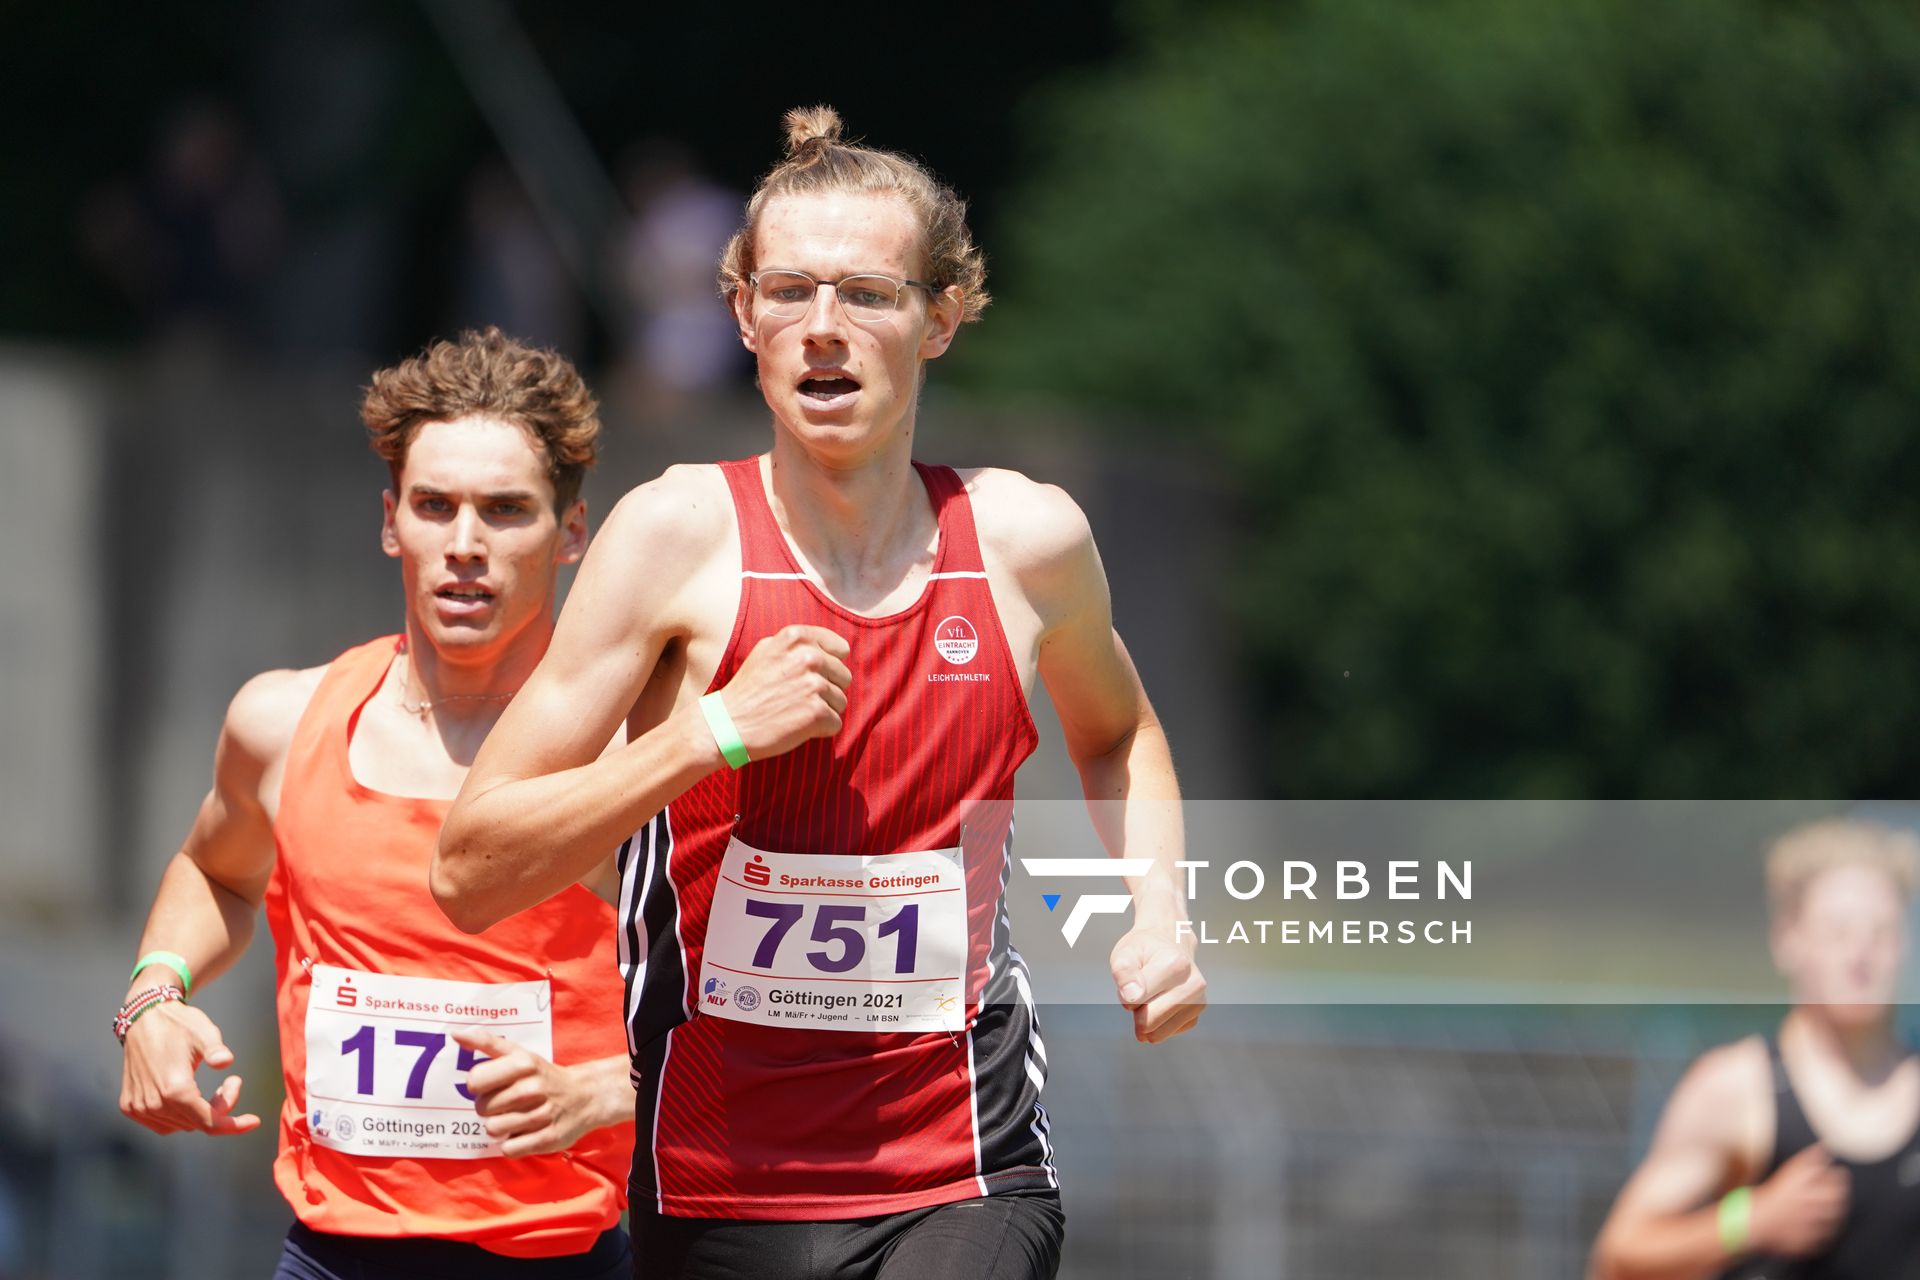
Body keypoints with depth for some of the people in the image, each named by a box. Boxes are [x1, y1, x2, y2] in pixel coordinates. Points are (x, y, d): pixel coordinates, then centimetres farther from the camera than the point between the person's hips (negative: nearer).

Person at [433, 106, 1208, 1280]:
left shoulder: (1026, 541, 3)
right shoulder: (680, 536, -6)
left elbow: (1115, 731, 28)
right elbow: (471, 872, -9)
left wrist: (1158, 911, 10)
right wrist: (716, 732, -18)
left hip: (970, 1182, 0)